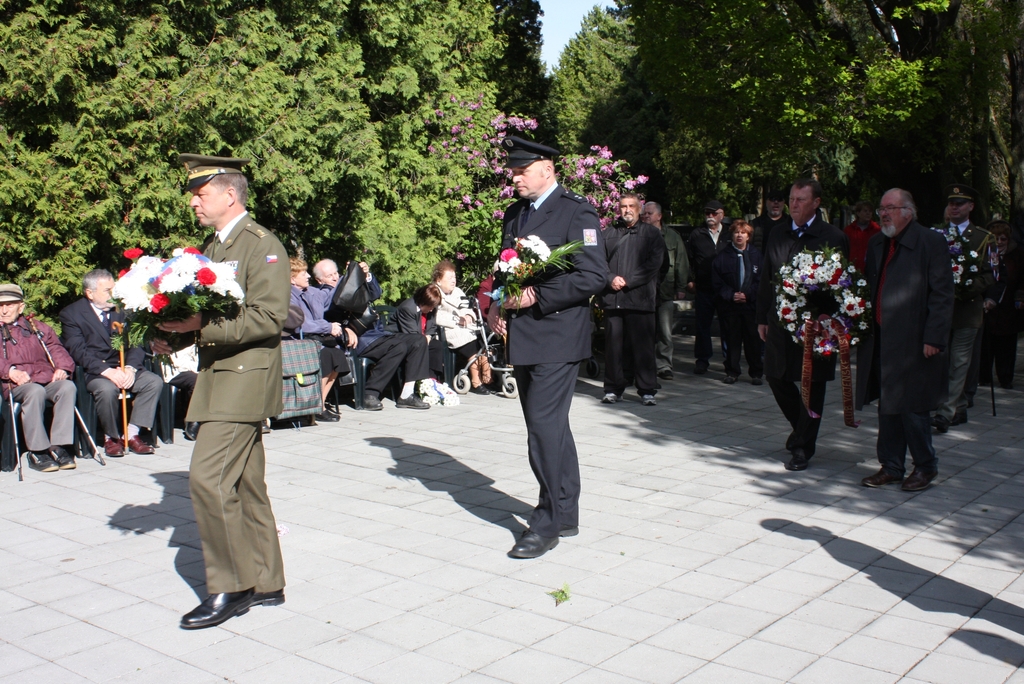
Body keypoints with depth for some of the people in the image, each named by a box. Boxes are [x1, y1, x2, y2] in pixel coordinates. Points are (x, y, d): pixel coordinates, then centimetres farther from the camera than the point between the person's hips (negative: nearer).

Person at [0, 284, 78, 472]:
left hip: (47, 379, 3)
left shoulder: (38, 328, 27)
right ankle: (37, 452, -30)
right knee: (35, 391, -38)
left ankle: (59, 446, -31)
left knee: (68, 386, -32)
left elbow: (56, 349, 17)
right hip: (15, 385, -3)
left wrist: (62, 368, -5)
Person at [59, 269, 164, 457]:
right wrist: (108, 371, -25)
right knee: (107, 389, -35)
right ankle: (111, 437, -10)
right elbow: (78, 352, -13)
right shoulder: (71, 313, -3)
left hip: (125, 368, 4)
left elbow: (137, 343, 5)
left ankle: (132, 434, -13)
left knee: (154, 381, -21)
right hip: (94, 372, -4)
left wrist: (130, 368, -15)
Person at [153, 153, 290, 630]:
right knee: (244, 485, 12)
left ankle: (230, 587, 1)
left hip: (245, 377, -9)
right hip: (219, 376, 9)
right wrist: (176, 335, 5)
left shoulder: (262, 245, -10)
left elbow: (268, 318, -20)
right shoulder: (213, 247, 17)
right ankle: (265, 583, 22)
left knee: (208, 477, -12)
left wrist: (202, 324, -24)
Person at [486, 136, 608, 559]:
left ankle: (549, 521, 1)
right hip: (522, 335, 8)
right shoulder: (513, 214, 16)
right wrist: (498, 306, 5)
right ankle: (566, 514, 24)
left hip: (557, 336, -8)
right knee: (549, 425, 14)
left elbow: (594, 276, -15)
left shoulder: (576, 212, -8)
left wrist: (537, 297, -18)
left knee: (544, 424, -10)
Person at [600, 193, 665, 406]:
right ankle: (613, 388, 14)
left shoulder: (651, 233, 8)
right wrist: (611, 279, -10)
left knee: (642, 346, -3)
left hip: (639, 298, -2)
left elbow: (654, 263, -3)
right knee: (613, 345, 5)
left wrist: (628, 282, -9)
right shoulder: (608, 234, 16)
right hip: (612, 298, 3)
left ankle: (647, 390, 4)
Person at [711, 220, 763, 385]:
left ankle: (756, 373, 10)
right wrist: (731, 295, -10)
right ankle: (732, 372, 13)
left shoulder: (756, 255, 6)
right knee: (732, 340, 4)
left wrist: (747, 295, -10)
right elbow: (717, 282, 3)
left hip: (751, 304, 0)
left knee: (753, 339, 1)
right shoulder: (722, 257, 6)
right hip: (729, 305, 0)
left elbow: (760, 280, 3)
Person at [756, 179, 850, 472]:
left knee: (812, 386, 3)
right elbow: (766, 280, 14)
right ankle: (802, 427, 35)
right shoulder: (777, 237, 10)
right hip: (780, 323, 5)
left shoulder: (833, 238, -6)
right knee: (777, 377, 11)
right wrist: (762, 318, 11)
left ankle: (802, 447, 14)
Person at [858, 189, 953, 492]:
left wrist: (933, 338, -15)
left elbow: (942, 295, -10)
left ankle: (925, 466, 18)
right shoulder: (876, 244, 13)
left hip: (913, 342, -6)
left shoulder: (931, 242, -7)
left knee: (911, 407, 0)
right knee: (887, 408, 10)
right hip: (880, 341, 6)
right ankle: (891, 466, 20)